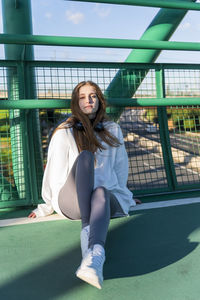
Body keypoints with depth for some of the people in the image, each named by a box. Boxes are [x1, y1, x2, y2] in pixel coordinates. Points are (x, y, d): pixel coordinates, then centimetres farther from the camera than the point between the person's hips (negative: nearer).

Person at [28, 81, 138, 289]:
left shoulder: (112, 130, 13)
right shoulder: (64, 132, 4)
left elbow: (120, 166, 18)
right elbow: (55, 172, 7)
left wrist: (122, 196, 20)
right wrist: (47, 208, 12)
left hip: (107, 197, 2)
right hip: (72, 200, -1)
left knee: (100, 193, -37)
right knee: (86, 156, -31)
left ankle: (95, 256, -63)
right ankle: (87, 229, -48)